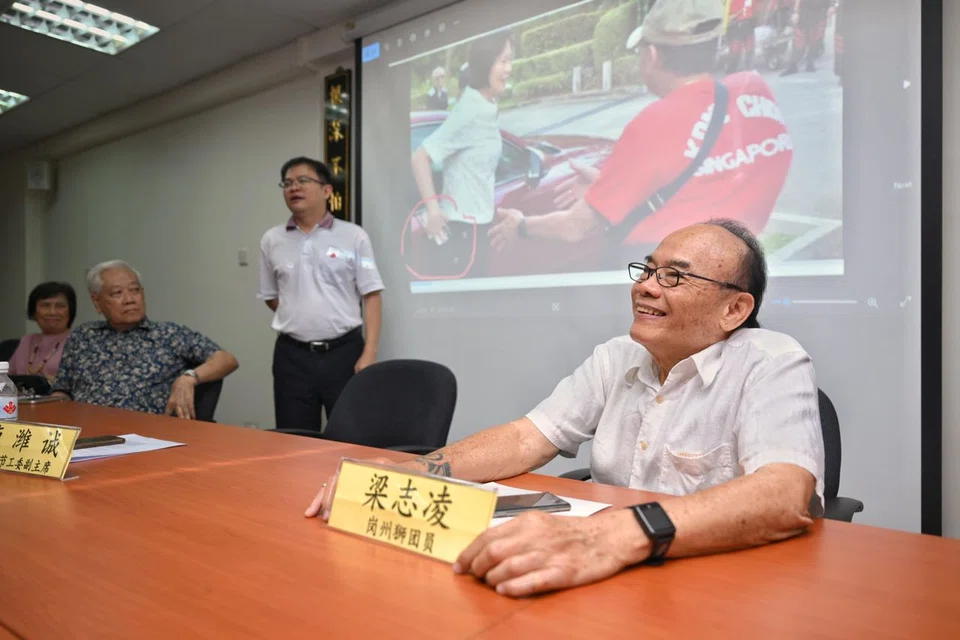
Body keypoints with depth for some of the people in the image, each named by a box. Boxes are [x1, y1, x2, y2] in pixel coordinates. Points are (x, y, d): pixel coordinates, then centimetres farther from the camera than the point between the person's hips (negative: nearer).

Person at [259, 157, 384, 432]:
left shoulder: (353, 236, -1)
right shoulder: (271, 241, 7)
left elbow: (371, 297, -4)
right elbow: (270, 296, 18)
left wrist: (369, 353, -11)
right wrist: (299, 320, 4)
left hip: (344, 351, -2)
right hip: (292, 354, 3)